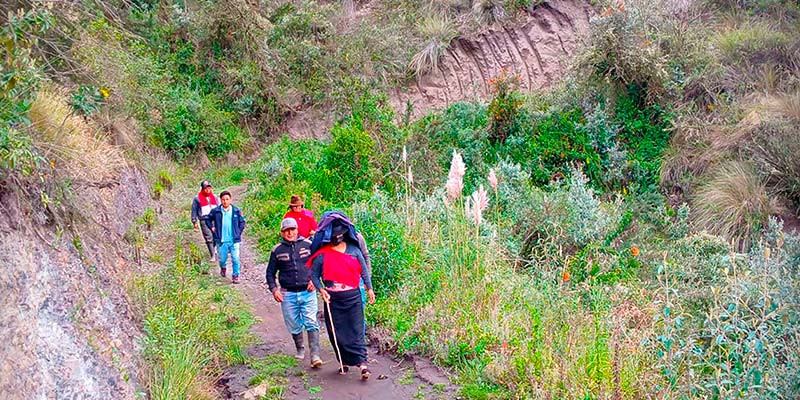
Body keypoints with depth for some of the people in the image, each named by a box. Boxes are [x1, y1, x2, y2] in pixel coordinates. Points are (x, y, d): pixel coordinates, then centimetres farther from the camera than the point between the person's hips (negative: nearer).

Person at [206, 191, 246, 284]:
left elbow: (242, 222, 12)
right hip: (221, 241, 1)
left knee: (235, 259, -5)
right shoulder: (216, 211, -1)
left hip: (234, 240, 0)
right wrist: (212, 228, 7)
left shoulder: (236, 211, 0)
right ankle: (223, 268, 42)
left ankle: (235, 276, 8)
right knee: (222, 258, 10)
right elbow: (208, 219, 15)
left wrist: (238, 232, 6)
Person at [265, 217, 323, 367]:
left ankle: (315, 355, -13)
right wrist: (274, 289, -1)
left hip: (308, 292, -1)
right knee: (294, 326, 10)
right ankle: (300, 350, 32)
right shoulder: (277, 250, 5)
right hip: (288, 294, 2)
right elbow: (270, 272, 13)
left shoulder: (308, 245, 3)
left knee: (311, 323, -11)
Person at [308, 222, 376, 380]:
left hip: (353, 297, 0)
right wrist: (321, 290, -11)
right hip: (333, 300, 0)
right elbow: (314, 275, 4)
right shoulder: (322, 255, -2)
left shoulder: (353, 249, 4)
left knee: (357, 330, -4)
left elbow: (363, 270, 11)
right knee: (337, 333, 5)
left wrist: (369, 289, 9)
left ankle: (362, 363, -5)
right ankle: (344, 362, 18)